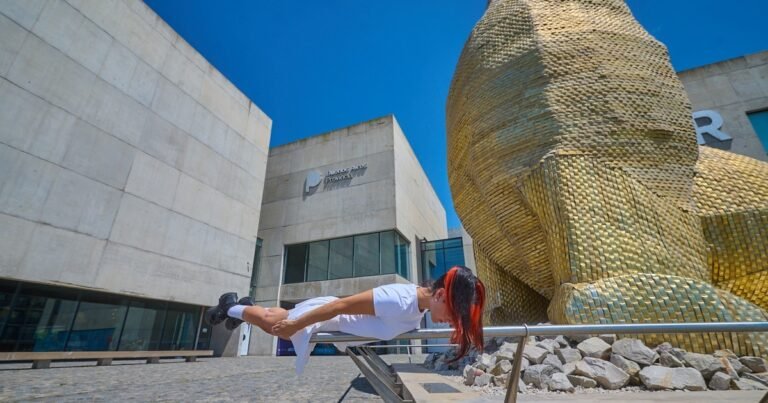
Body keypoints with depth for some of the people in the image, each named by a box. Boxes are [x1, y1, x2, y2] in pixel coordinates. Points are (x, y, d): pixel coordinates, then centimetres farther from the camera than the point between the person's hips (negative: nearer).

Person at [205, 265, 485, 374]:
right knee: (270, 324, 20)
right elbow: (341, 305, -34)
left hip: (338, 319, 7)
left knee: (279, 322, 30)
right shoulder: (399, 302, -41)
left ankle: (241, 307, 55)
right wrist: (294, 325, -25)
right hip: (326, 316, -7)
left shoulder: (424, 301, -13)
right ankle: (230, 307, 45)